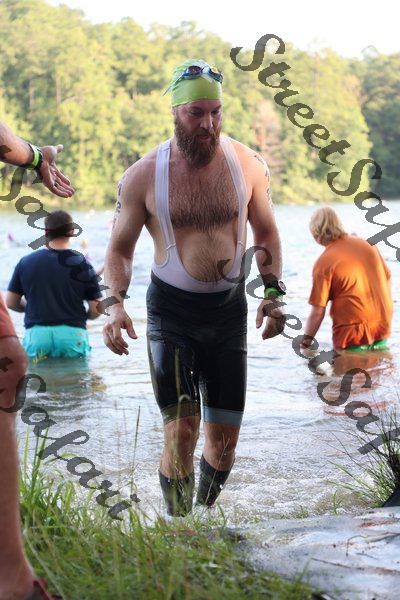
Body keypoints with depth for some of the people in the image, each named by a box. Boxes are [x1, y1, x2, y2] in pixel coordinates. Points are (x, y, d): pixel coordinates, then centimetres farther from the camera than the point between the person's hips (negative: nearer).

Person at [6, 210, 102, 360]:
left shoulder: (26, 262, 7)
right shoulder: (81, 264, 1)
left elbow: (11, 303, 12)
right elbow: (96, 310, 1)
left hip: (35, 332, 2)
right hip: (72, 333, -1)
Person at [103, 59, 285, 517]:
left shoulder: (247, 164, -1)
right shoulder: (143, 176, -7)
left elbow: (265, 232, 13)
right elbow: (120, 248, 3)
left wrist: (272, 293, 2)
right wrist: (115, 304, -12)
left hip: (229, 309, 3)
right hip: (171, 312, -2)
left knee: (224, 437, 7)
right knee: (181, 430, -13)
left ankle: (205, 517, 31)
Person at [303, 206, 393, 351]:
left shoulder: (323, 263, -11)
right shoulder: (368, 244, 5)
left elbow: (317, 312, -11)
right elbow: (387, 279, 14)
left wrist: (305, 344, -1)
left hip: (352, 336, -6)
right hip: (383, 330, 6)